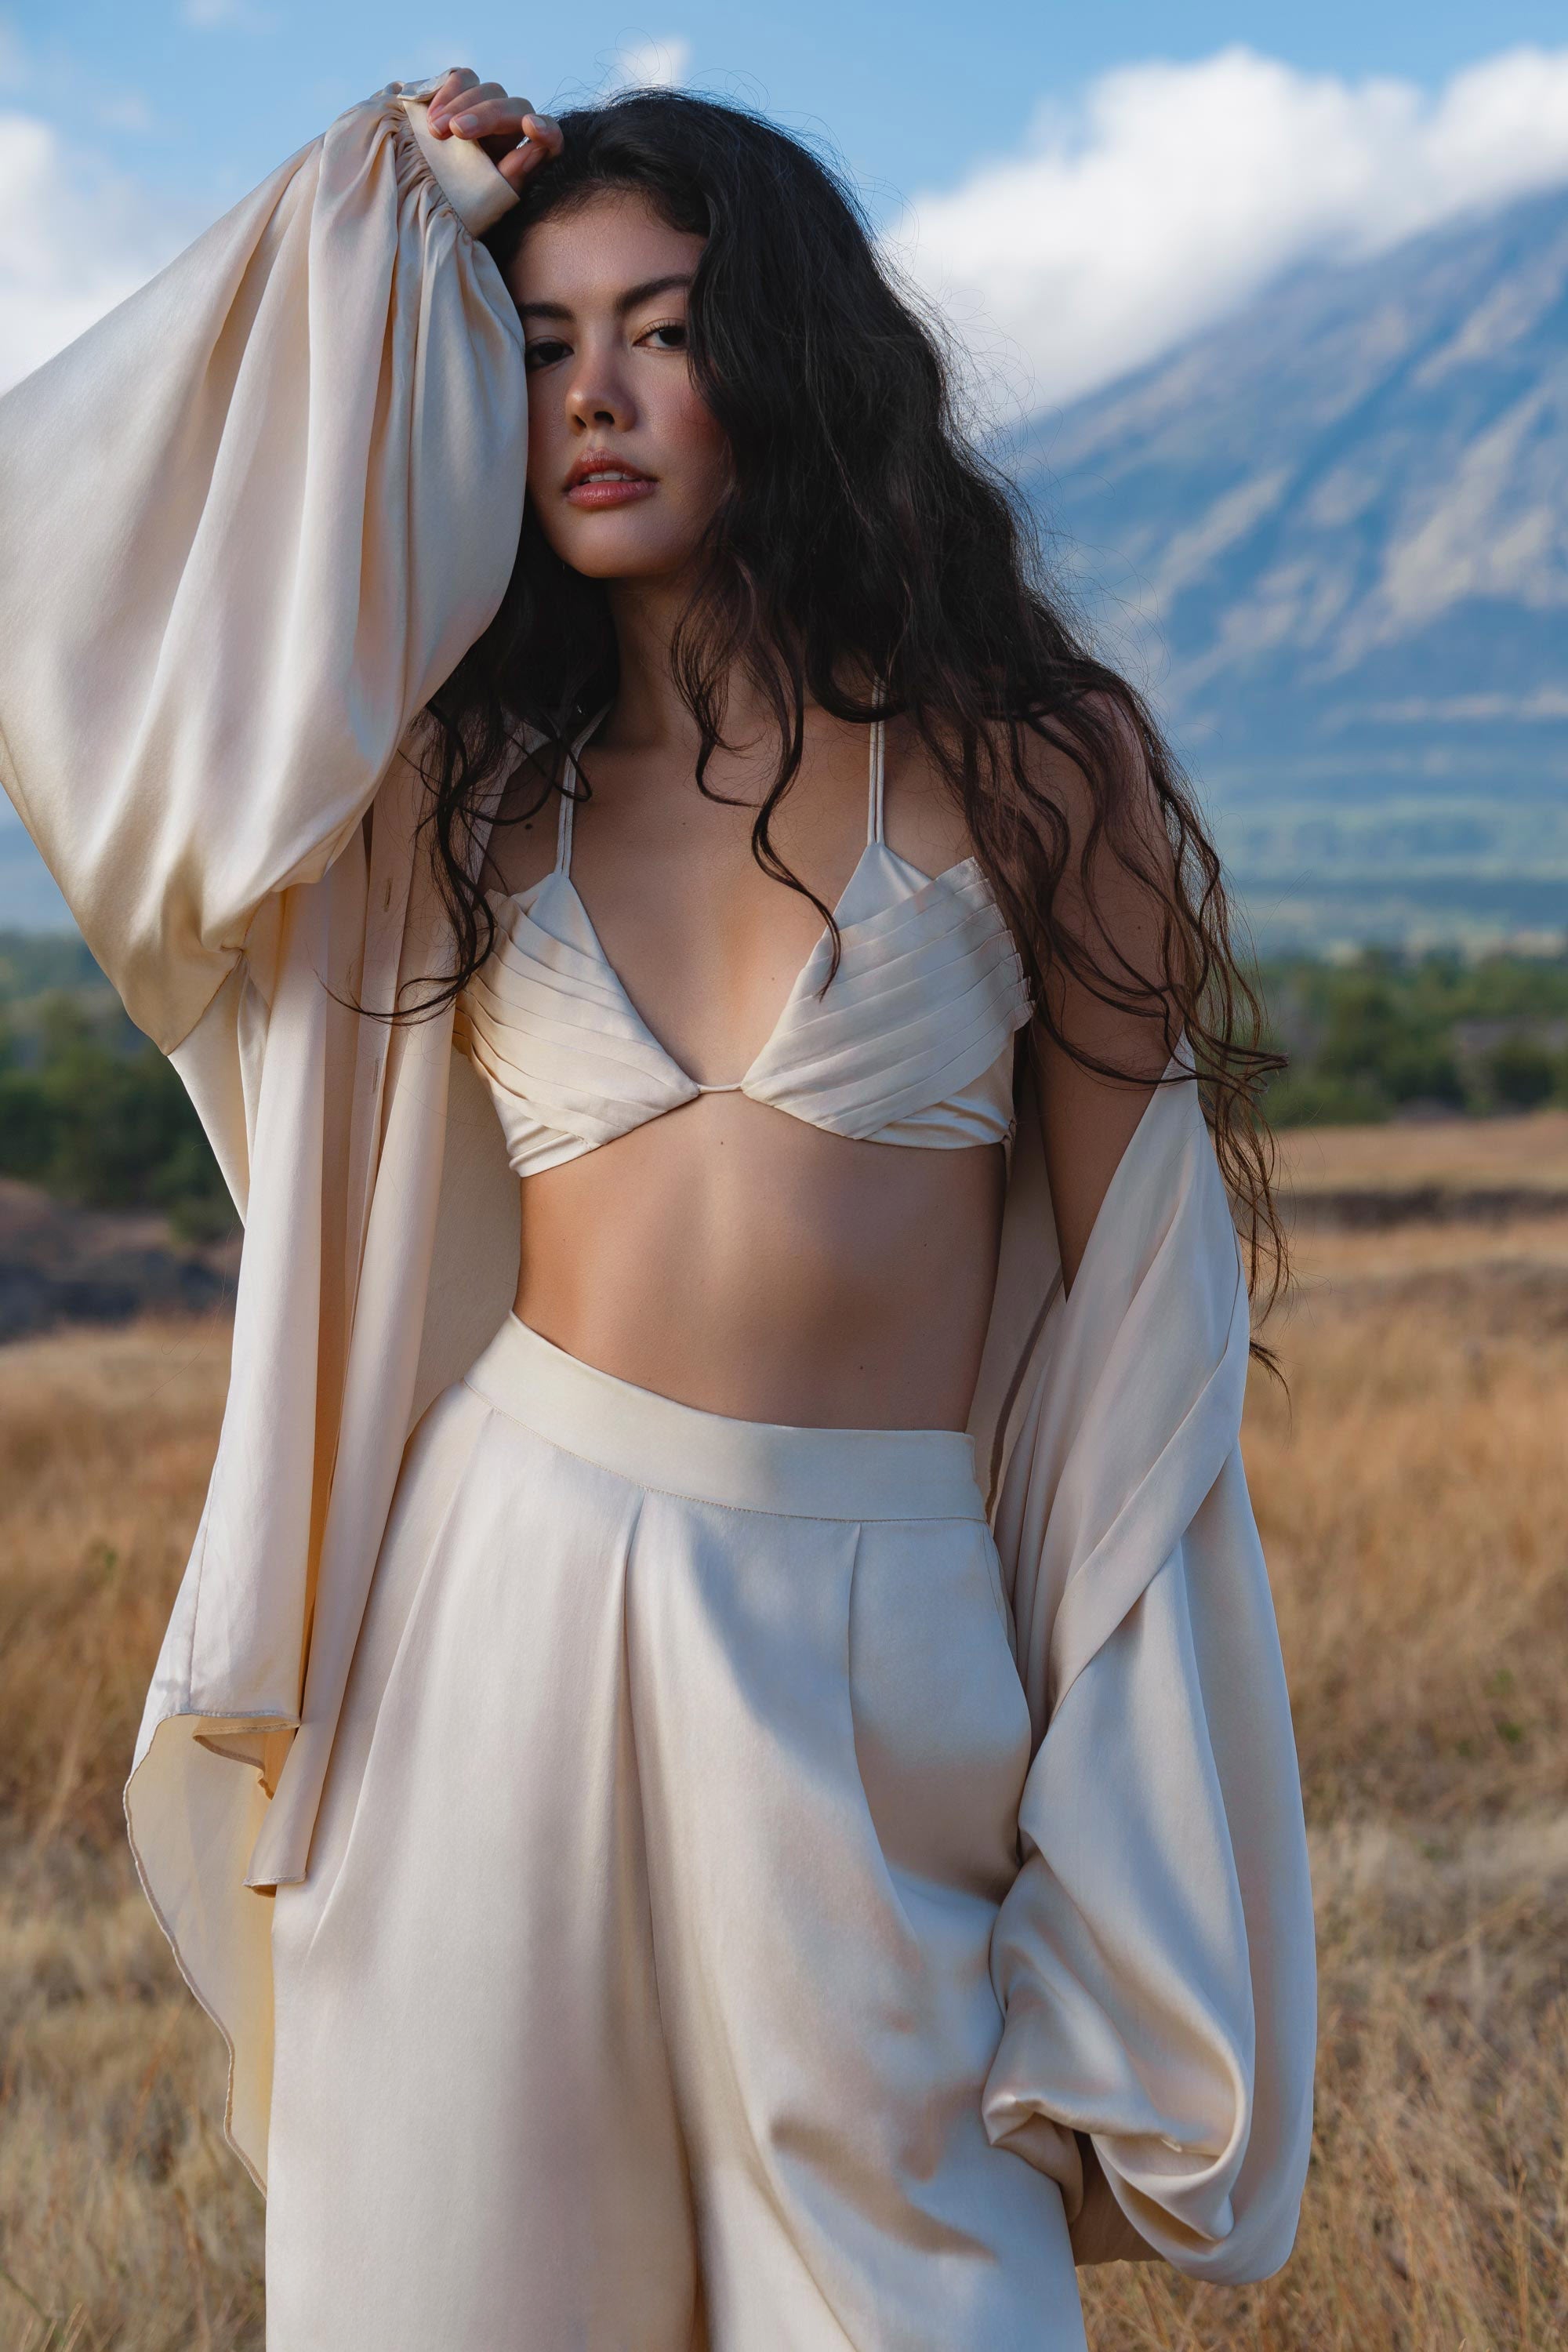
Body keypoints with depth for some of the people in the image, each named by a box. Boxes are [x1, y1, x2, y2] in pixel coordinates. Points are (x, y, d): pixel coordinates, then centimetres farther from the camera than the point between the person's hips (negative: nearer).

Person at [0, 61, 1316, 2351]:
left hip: (869, 1651, -2)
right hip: (509, 1586, 3)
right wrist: (369, 222, 8)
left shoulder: (1028, 762, 1)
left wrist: (1115, 1790, 1)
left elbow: (1134, 1279, 3)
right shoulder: (459, 781, 9)